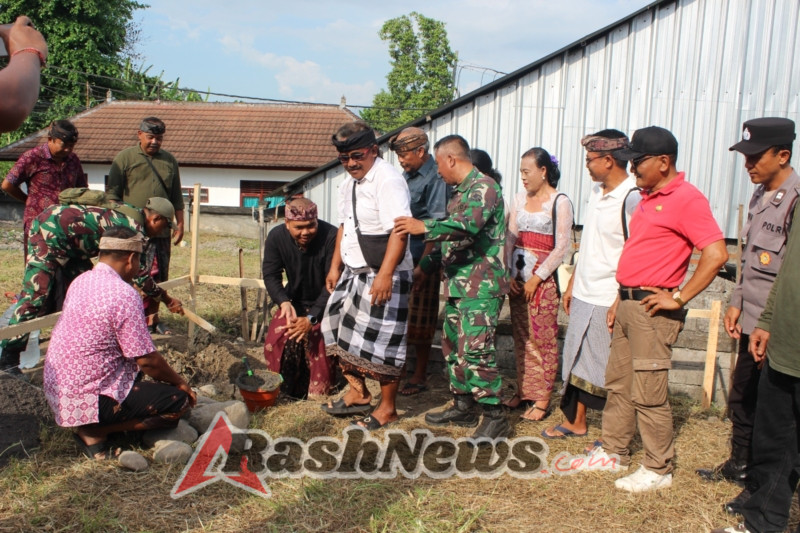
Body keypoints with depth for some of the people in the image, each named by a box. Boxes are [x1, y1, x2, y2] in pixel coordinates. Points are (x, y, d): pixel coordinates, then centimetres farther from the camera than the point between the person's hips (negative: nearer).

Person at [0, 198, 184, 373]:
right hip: (50, 231, -10)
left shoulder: (130, 215, 12)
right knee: (36, 294, -12)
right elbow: (141, 277, -11)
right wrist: (167, 299, 0)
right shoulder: (135, 229, -15)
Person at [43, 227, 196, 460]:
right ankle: (94, 432, -6)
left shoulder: (81, 281, 6)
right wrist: (179, 382, 1)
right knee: (179, 400, -6)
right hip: (84, 400, -9)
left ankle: (90, 425, 9)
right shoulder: (124, 295, -20)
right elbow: (147, 360, -17)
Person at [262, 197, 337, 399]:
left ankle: (319, 394, -3)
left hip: (325, 303, -4)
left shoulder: (331, 237, -28)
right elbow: (271, 275, -11)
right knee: (276, 339, -12)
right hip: (295, 300, 4)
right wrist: (284, 302, -31)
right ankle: (285, 390, 9)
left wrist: (311, 318, -32)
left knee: (318, 340, -24)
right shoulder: (276, 237, -13)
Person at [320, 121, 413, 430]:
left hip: (383, 276, -9)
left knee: (380, 341, -1)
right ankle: (357, 394, 33)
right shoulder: (349, 183, 13)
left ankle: (387, 409, 17)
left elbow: (399, 231, -26)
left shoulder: (388, 181, -17)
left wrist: (385, 275, -31)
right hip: (354, 272, 9)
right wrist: (335, 267, 18)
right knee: (343, 332, 15)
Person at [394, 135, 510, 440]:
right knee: (452, 346, 14)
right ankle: (463, 407, 25)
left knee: (476, 349, -12)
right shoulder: (459, 192, 19)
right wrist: (424, 266, 27)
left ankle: (494, 417, -2)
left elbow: (470, 224, -30)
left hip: (481, 286, -10)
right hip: (457, 284, 10)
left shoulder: (484, 186, -11)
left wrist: (424, 228, -34)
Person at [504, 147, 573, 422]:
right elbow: (510, 238, 9)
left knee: (543, 339, 0)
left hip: (543, 280, -5)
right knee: (521, 337, 11)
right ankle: (523, 391, 22)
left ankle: (542, 399, 8)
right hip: (517, 278, 6)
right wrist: (509, 273, -2)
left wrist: (536, 279, -12)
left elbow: (562, 247, -11)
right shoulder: (520, 199, 10)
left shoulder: (560, 202, -7)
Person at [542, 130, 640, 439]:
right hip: (583, 296, 8)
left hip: (608, 301, -8)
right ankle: (575, 422, 33)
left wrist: (620, 303, -21)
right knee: (577, 360, 17)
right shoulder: (596, 192, 10)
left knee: (609, 371, 4)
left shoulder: (632, 198, -17)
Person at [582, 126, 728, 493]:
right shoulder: (649, 196, 14)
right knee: (618, 383, 16)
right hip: (628, 303, 9)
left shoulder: (686, 199, -15)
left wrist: (679, 298, -19)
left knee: (648, 394, -2)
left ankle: (658, 470, 13)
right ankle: (613, 450, 30)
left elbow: (716, 254, -23)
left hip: (653, 308, -9)